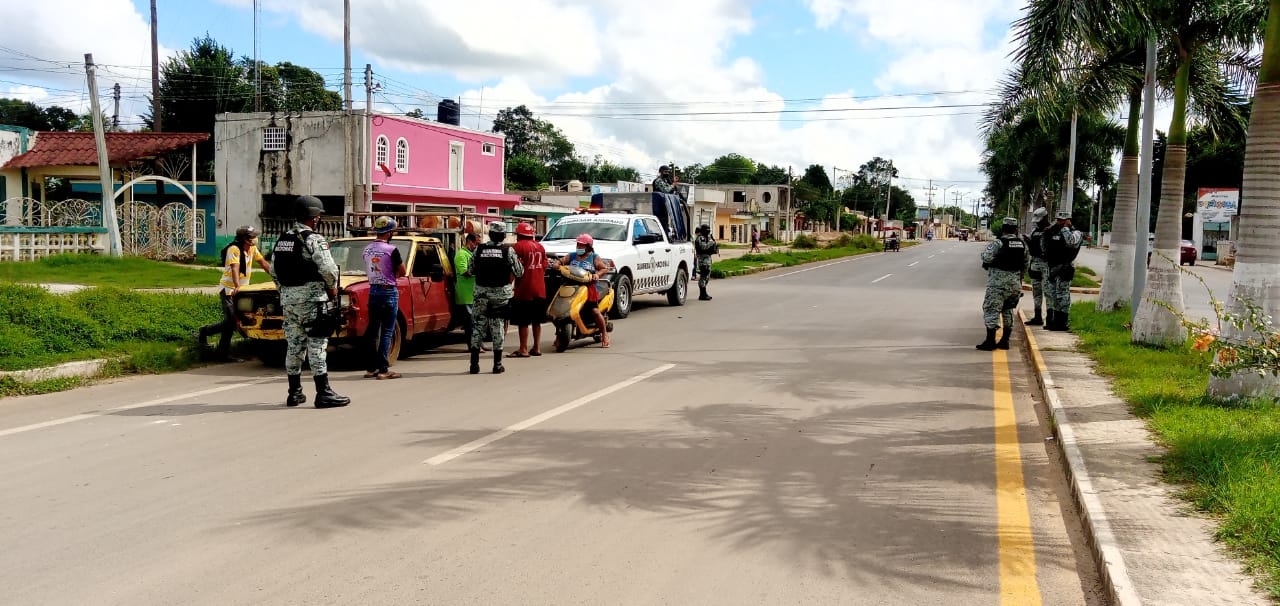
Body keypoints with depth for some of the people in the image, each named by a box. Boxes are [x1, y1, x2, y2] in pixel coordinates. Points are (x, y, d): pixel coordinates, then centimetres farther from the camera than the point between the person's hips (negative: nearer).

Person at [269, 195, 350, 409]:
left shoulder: (281, 240, 12)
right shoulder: (314, 240, -12)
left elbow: (274, 271, 15)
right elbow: (328, 269, -20)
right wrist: (332, 288, -3)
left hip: (287, 298, 7)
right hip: (311, 297, -7)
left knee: (294, 345, 13)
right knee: (316, 346, -5)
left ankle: (294, 393, 18)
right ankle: (323, 394, -4)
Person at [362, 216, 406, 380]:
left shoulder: (367, 249, 5)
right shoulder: (391, 250, -14)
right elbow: (402, 272, -7)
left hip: (373, 291, 6)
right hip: (388, 291, -6)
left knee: (373, 331, 12)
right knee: (387, 332, -3)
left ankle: (371, 368, 16)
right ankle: (383, 369, -5)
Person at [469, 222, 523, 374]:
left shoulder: (478, 250, 0)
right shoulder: (508, 251, -5)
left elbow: (472, 271, 8)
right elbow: (519, 272, 1)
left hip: (481, 292, 1)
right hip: (500, 293, -1)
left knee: (479, 324, 8)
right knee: (497, 326, 6)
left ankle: (474, 364, 5)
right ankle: (497, 364, 7)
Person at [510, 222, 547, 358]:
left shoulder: (518, 246, -8)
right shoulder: (540, 247, 11)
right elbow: (544, 267, 11)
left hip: (524, 290, -6)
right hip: (539, 289, 7)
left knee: (523, 321, -1)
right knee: (537, 320, 14)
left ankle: (524, 349, -1)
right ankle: (537, 348, 16)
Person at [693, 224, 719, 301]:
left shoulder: (706, 238, 20)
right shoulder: (700, 238, -11)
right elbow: (703, 247, -26)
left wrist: (715, 250, 4)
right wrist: (711, 242, -17)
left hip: (708, 258, 10)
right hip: (703, 259, -10)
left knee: (706, 277, 13)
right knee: (703, 276, -11)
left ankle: (703, 294, 21)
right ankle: (702, 295, -10)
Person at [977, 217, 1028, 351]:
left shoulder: (998, 243, -13)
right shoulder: (1022, 243, 5)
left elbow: (986, 258, -17)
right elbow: (1025, 264, 13)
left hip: (998, 282, -6)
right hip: (1015, 283, 6)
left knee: (991, 310, -4)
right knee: (1008, 311, 15)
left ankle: (990, 341, -10)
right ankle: (1005, 341, 16)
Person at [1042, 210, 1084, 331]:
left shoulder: (1075, 233, -4)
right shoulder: (1054, 232, 17)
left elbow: (1070, 241, -28)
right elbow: (1044, 247, 22)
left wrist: (1065, 228, -14)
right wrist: (1045, 234, 9)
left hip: (1064, 268, -8)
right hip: (1052, 267, 8)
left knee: (1062, 295, -7)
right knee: (1051, 294, 12)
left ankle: (1063, 323, -3)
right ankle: (1052, 321, 21)